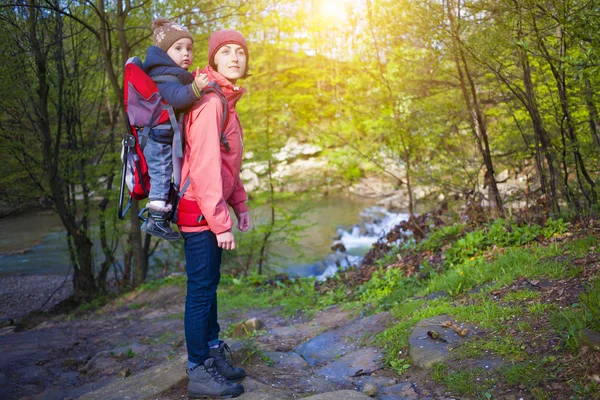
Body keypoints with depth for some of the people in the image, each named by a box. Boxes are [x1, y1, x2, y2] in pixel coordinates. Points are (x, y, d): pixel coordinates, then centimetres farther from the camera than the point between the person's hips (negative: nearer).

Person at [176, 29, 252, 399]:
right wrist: (221, 222, -22)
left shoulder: (226, 100, 14)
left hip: (212, 206, 9)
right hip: (199, 209, -9)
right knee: (202, 289, -1)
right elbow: (204, 165, -23)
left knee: (209, 284, 16)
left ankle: (213, 351, 30)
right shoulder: (210, 101, -16)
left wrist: (240, 205, 14)